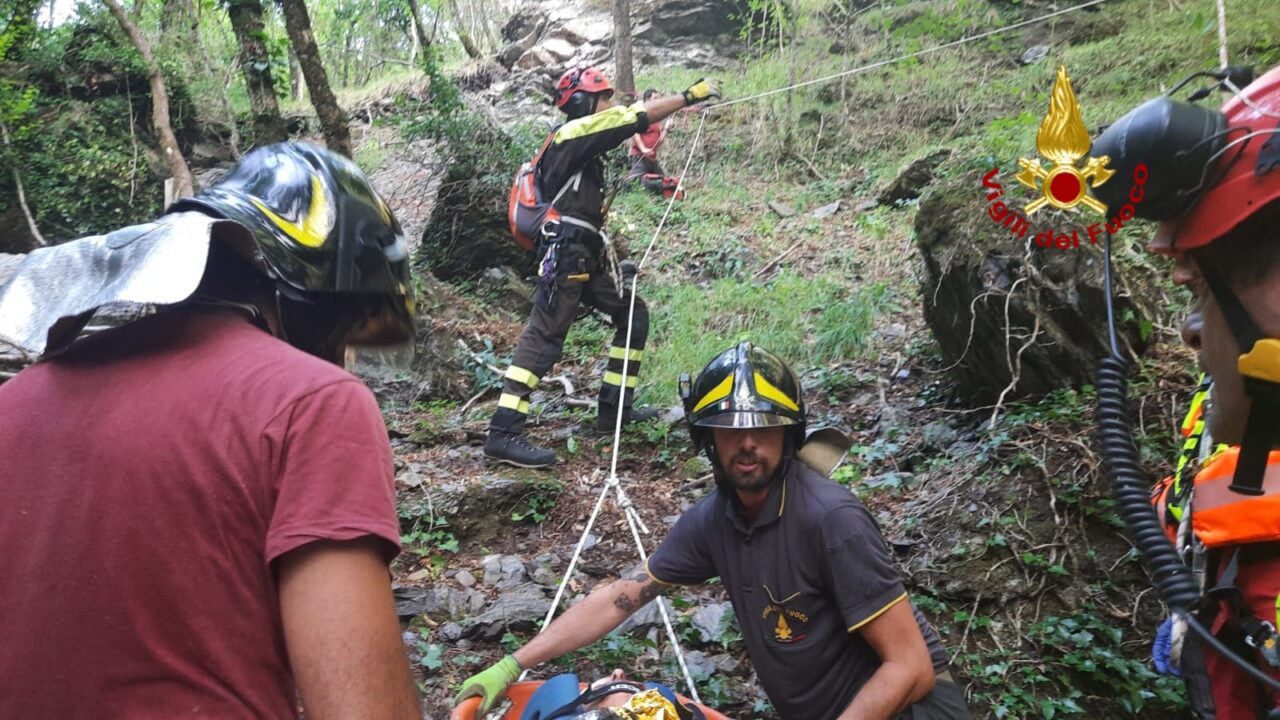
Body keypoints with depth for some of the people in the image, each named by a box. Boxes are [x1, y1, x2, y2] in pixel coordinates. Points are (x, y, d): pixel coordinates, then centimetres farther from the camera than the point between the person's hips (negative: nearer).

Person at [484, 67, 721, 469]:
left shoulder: (582, 142, 20)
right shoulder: (574, 133, -7)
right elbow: (634, 118, -12)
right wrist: (690, 95, -7)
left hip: (586, 255, 10)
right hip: (565, 253, -10)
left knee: (634, 315, 14)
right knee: (544, 338, -14)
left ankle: (614, 410, 18)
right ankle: (503, 434, -15)